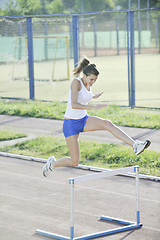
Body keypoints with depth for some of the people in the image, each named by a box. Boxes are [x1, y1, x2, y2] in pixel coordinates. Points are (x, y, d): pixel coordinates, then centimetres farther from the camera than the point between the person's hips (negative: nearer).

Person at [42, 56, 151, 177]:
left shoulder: (88, 84, 3)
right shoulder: (76, 82, -20)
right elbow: (74, 105, -33)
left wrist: (94, 96, 34)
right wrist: (93, 107, -41)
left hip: (83, 120, 7)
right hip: (71, 124, -7)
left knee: (107, 124, -22)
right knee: (74, 162, -5)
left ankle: (135, 145, -31)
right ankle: (52, 163, 25)